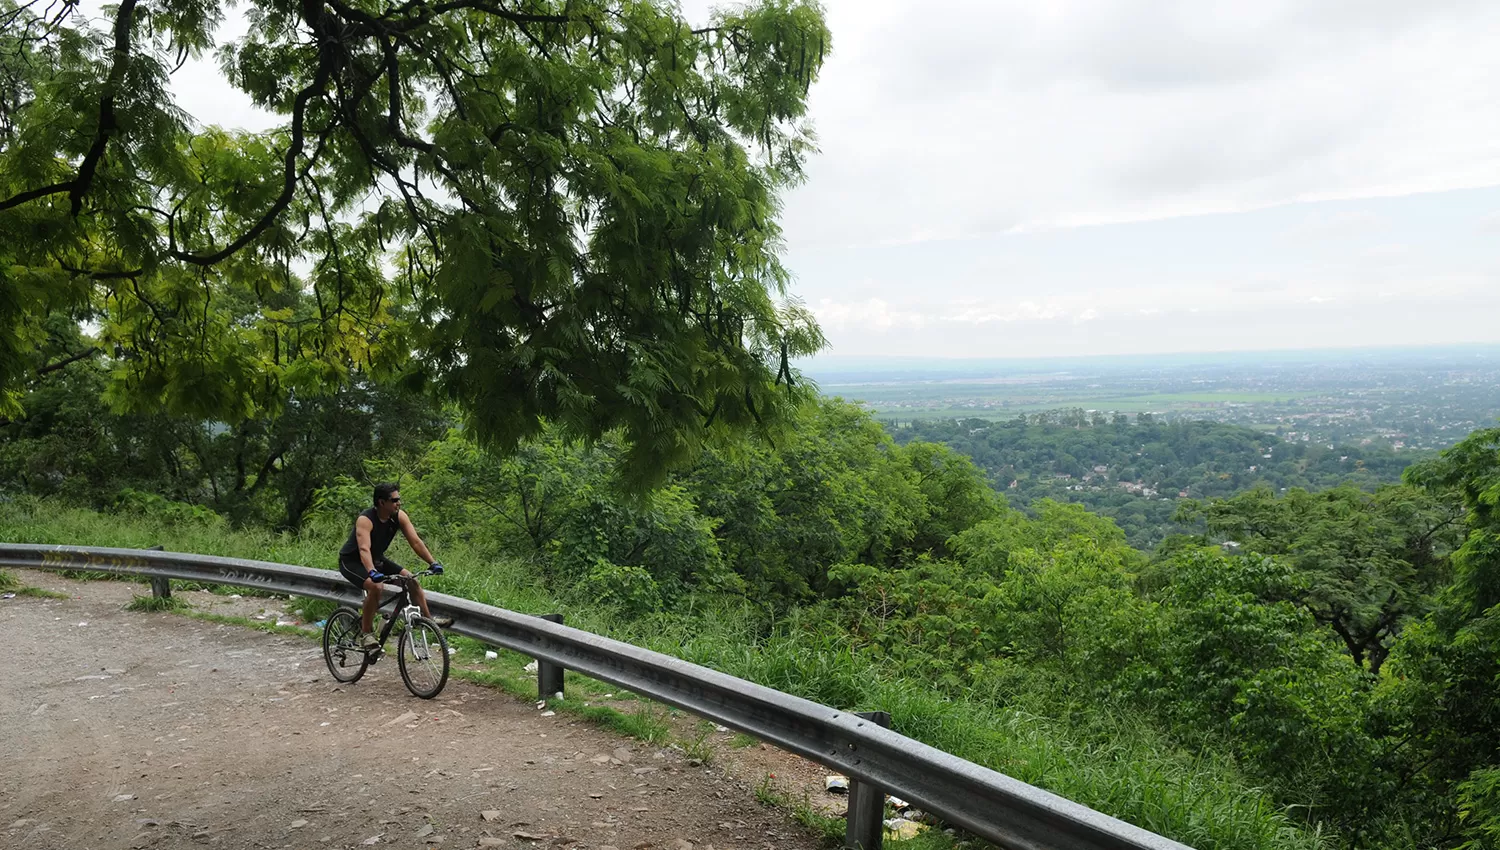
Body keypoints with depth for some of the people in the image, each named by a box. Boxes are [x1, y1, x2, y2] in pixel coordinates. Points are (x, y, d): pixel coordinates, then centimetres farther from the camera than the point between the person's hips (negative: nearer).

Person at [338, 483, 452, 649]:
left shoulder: (399, 516, -13)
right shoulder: (365, 520, -31)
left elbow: (416, 541, -15)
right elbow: (364, 549, -45)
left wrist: (433, 563, -26)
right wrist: (372, 572, -61)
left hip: (377, 559, 7)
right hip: (351, 561, -7)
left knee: (411, 580, -5)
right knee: (375, 586, -32)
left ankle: (428, 618, 7)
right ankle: (366, 633, -19)